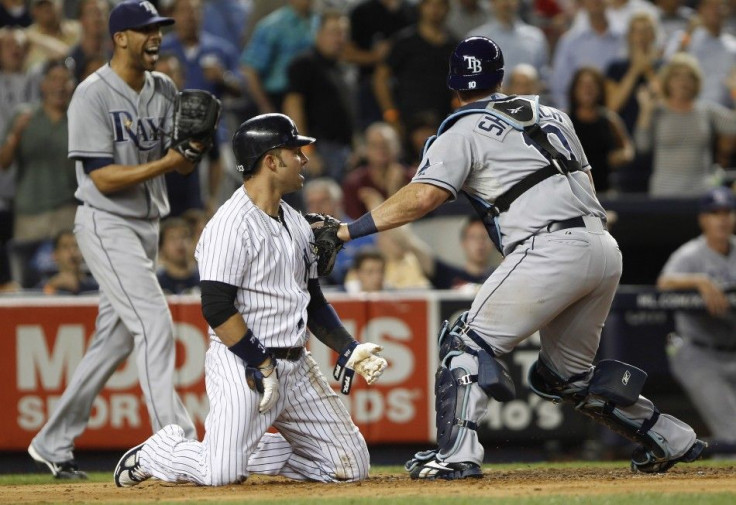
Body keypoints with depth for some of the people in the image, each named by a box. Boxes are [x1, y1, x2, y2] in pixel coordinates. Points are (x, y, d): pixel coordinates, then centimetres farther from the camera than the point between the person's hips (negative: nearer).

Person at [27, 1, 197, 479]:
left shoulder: (164, 90, 8)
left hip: (147, 225, 8)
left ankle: (53, 443, 22)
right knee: (155, 325, -18)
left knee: (115, 339, 11)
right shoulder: (93, 97, -14)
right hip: (108, 226, -8)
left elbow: (182, 164, 6)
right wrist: (165, 163, -28)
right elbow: (105, 179, -19)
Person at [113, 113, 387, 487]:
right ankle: (153, 455, 10)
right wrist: (261, 366, -19)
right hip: (241, 364, -8)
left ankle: (248, 452, 17)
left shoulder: (297, 225, 16)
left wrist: (350, 350, 9)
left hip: (297, 367, 8)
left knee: (351, 467, 1)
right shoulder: (231, 225, -12)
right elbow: (217, 309, -19)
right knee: (220, 474, -22)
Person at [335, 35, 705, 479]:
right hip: (606, 250, 7)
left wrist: (351, 229, -8)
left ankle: (457, 454, -15)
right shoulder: (553, 117, 24)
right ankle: (671, 440, 23)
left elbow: (423, 196, -10)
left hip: (550, 251, -7)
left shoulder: (463, 133, 3)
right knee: (566, 374, 22)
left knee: (467, 341, -1)